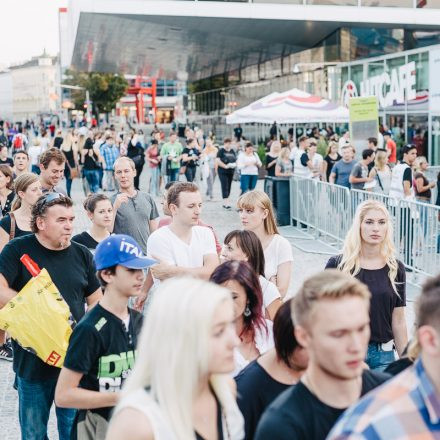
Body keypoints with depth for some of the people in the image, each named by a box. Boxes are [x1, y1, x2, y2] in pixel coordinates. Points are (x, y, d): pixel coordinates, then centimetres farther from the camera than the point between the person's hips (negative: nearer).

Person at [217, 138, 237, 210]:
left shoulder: (232, 151, 13)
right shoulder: (221, 151, -5)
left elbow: (236, 160, 18)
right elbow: (218, 161, -13)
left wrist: (235, 164, -4)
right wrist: (225, 166, -22)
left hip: (231, 171, 6)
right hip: (222, 171, -6)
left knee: (228, 187, 9)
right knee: (225, 187, -12)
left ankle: (224, 203, 17)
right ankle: (226, 202, -18)